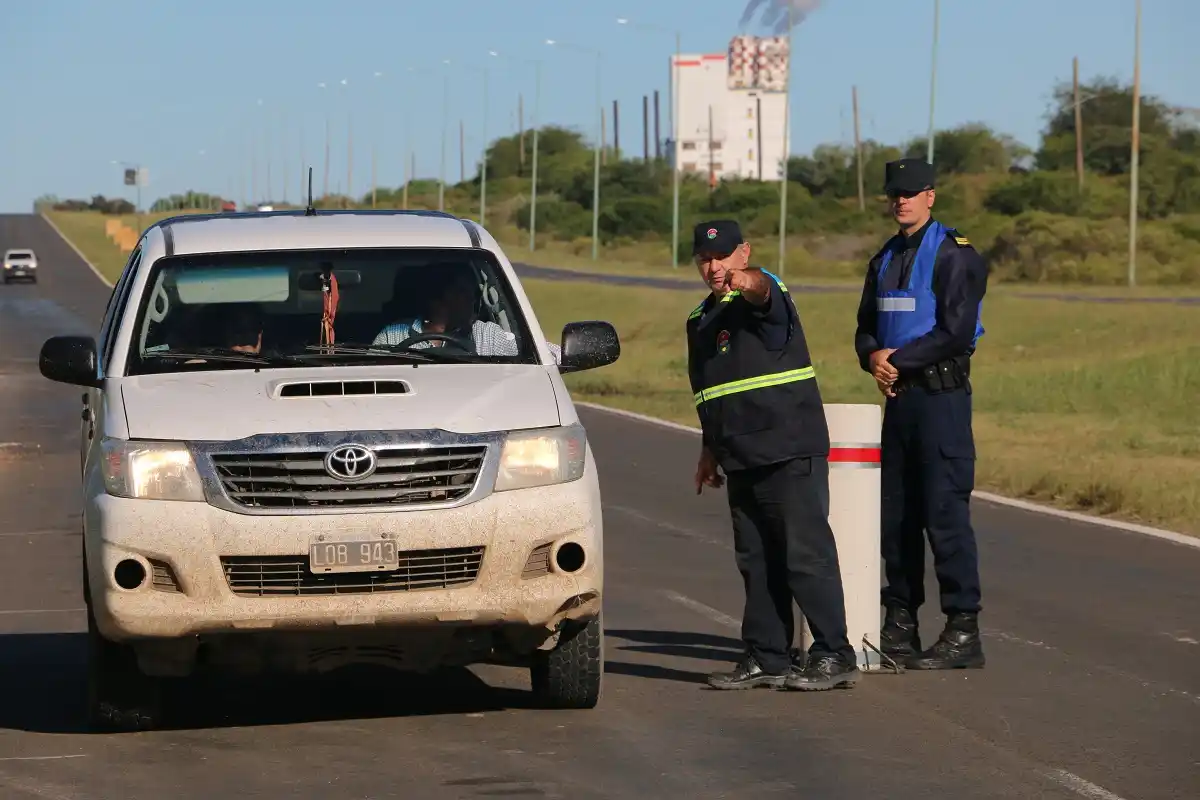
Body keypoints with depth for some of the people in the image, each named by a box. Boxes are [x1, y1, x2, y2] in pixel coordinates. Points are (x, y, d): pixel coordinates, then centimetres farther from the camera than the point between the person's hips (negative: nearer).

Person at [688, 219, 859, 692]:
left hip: (791, 454, -8)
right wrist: (710, 451, 29)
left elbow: (765, 292, -34)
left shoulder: (764, 296, -7)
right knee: (757, 562, 10)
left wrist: (747, 282, -56)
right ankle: (767, 658, 15)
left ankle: (834, 656, -5)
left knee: (806, 554, -9)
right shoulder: (702, 319, 19)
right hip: (743, 460, 8)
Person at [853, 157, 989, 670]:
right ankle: (899, 626, 15)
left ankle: (963, 631, -6)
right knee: (896, 513, 9)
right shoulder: (885, 261, 17)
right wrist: (874, 356, -5)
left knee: (945, 512, -9)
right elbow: (867, 326, 18)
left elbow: (956, 333, -15)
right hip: (899, 397, 8)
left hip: (942, 396, -8)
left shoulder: (955, 256, -7)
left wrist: (898, 359, -13)